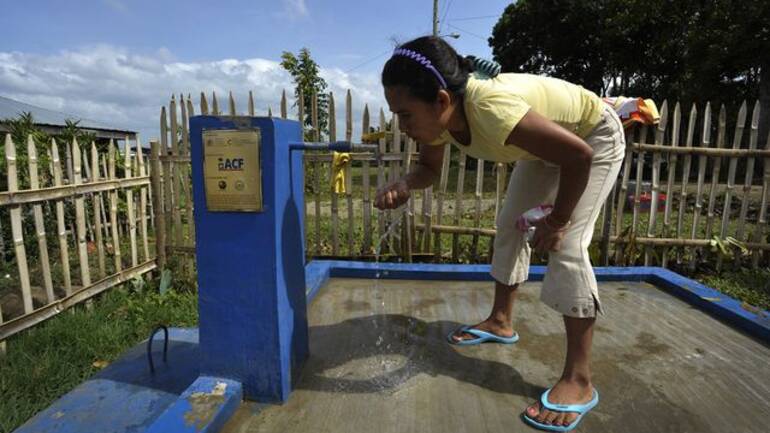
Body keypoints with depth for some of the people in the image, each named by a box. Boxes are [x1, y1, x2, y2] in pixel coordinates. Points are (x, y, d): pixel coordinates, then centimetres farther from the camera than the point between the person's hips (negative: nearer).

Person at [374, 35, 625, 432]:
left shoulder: (491, 109, -44)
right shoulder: (439, 114, -20)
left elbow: (578, 154, -35)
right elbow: (429, 168, -3)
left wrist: (556, 221, -24)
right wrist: (404, 185, -26)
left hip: (594, 137, -8)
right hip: (548, 137, 8)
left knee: (566, 244, -19)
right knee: (510, 224, 9)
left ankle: (578, 380, -9)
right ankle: (501, 322, 25)